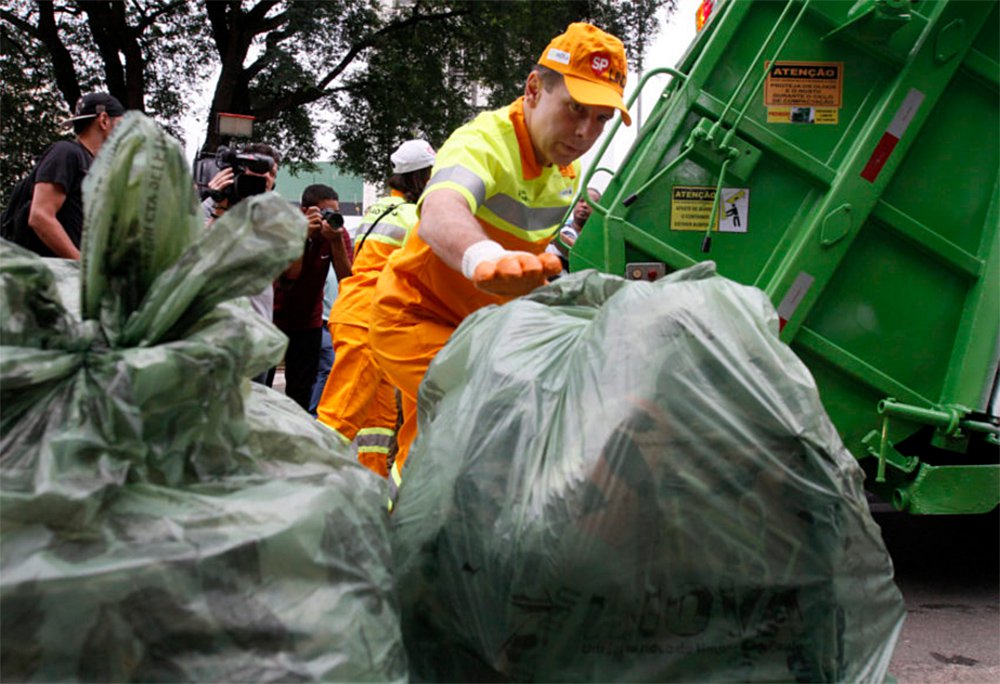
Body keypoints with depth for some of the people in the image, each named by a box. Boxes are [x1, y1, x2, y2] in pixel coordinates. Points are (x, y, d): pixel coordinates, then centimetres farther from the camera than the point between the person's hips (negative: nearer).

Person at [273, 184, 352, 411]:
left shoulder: (338, 233, -11)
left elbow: (346, 279, -20)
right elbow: (287, 279, -31)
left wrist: (336, 241, -32)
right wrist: (304, 235, -36)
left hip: (309, 320, 2)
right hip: (274, 315, -2)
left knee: (302, 387, 4)